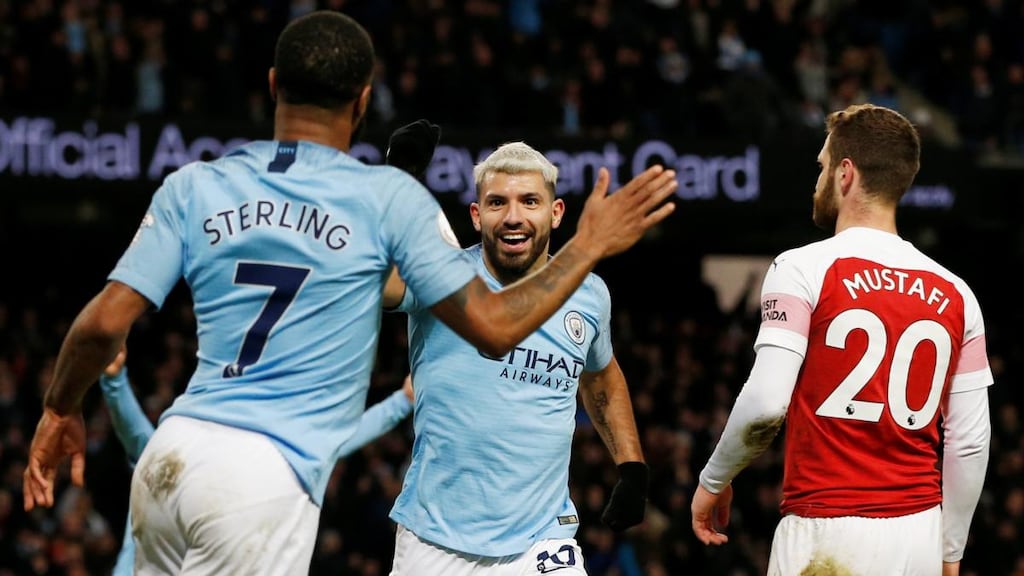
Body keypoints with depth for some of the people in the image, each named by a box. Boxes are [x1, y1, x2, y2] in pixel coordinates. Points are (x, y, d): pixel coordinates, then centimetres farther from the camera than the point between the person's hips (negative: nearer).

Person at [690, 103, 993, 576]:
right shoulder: (954, 294, 9)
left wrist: (713, 480, 3)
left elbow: (765, 402, -13)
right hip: (920, 534, 5)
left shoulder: (803, 270, -5)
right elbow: (970, 443, 8)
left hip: (827, 536, -5)